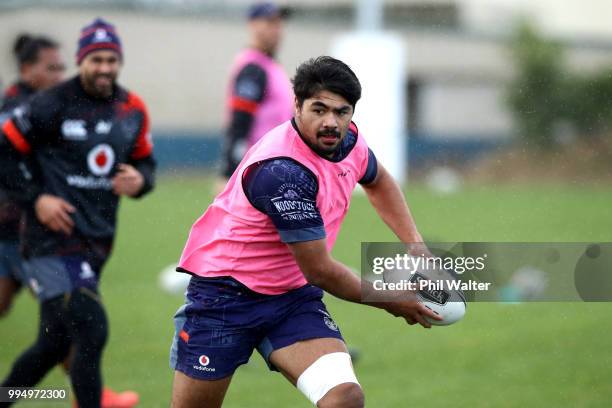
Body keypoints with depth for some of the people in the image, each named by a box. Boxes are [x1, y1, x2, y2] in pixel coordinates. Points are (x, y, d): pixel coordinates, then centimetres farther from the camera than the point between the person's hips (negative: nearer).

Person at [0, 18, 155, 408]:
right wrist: (35, 199, -13)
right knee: (92, 332, -17)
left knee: (55, 343, 13)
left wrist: (140, 180, -4)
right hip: (54, 240, -7)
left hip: (98, 241, 7)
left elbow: (146, 161, 19)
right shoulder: (50, 106, -10)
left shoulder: (133, 110, 8)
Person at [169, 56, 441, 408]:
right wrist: (389, 302, -7)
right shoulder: (283, 171, -28)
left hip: (293, 296, 6)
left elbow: (378, 181, 23)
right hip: (225, 294, -6)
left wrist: (415, 246, 13)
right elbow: (319, 270, -21)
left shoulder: (348, 140, -4)